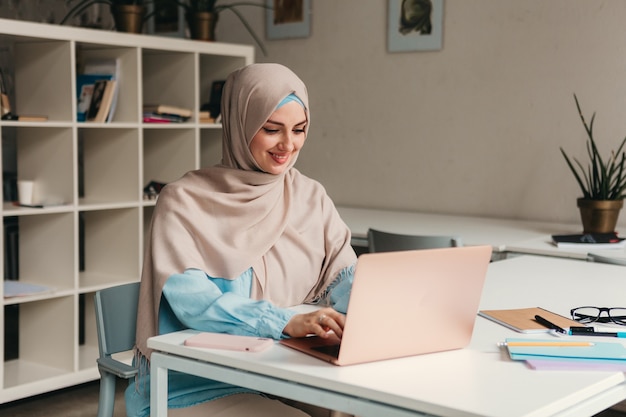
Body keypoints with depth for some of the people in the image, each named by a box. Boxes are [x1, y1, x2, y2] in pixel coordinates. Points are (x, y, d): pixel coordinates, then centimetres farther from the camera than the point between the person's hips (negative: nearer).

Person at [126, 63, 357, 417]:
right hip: (197, 384, -4)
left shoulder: (311, 198, 9)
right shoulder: (184, 201, -6)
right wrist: (289, 321, -32)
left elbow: (345, 277, 3)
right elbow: (191, 299, -18)